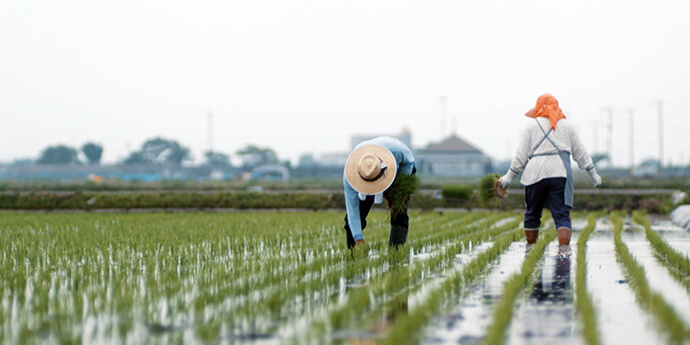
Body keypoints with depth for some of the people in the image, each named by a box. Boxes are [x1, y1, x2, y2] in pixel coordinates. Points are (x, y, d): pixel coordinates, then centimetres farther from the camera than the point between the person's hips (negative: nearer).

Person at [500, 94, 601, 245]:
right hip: (560, 174, 1)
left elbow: (521, 155, 5)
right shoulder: (567, 126, 14)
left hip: (535, 174, -1)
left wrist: (509, 176, 10)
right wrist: (594, 174, 24)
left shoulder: (531, 126, 9)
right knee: (562, 215, -5)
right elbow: (580, 153, 17)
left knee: (532, 214, 13)